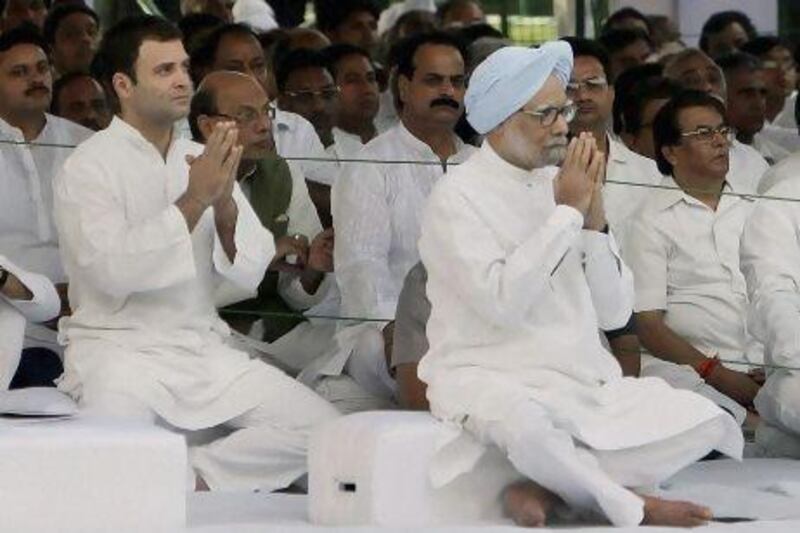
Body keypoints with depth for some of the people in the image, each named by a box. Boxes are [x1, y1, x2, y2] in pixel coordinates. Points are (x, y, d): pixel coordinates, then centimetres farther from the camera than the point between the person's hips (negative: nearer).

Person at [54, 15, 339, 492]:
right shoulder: (89, 167, -4)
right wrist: (193, 200, -20)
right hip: (120, 348, -6)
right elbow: (112, 268, -20)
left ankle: (194, 474, -8)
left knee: (323, 430, -11)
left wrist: (226, 206, -13)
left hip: (206, 349, 6)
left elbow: (248, 276, 5)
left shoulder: (205, 160, 12)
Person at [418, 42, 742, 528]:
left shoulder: (559, 190, 12)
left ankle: (557, 484, -16)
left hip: (584, 382, 7)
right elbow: (501, 301, -21)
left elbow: (615, 314, 9)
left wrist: (594, 220, -5)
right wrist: (567, 212, -14)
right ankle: (631, 506, -17)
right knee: (520, 419, -41)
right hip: (491, 378, -7)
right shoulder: (457, 198, -6)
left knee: (707, 422, -11)